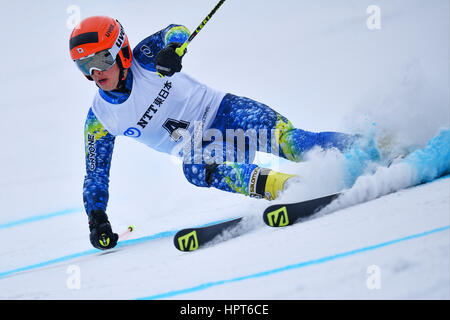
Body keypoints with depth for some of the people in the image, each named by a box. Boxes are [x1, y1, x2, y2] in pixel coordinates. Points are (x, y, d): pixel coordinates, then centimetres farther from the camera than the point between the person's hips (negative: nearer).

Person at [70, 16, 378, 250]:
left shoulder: (144, 58, -9)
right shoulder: (99, 119, -3)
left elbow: (177, 31, -16)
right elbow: (95, 176, 5)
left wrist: (172, 47, -39)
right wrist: (97, 220, -4)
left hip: (220, 110, -2)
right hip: (194, 145, 2)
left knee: (282, 137, -27)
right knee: (195, 167, -34)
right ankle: (288, 187, -43)